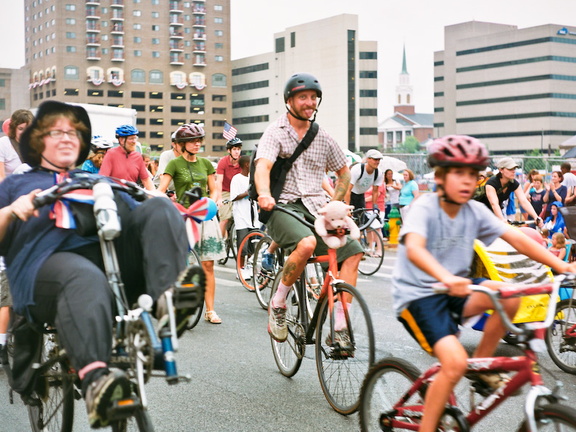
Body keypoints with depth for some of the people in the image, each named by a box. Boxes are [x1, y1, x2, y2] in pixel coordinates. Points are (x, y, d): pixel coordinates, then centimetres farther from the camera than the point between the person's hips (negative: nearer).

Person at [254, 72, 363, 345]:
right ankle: (278, 304, -13)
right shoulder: (276, 132, 0)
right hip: (283, 207, -5)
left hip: (315, 209, 5)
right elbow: (262, 166, -18)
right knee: (307, 243, -36)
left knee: (352, 251, -16)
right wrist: (264, 194, -39)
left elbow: (343, 172, 27)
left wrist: (335, 205, 12)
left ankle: (340, 327, -12)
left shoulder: (323, 138, 14)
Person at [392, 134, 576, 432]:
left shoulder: (475, 211, -2)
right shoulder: (425, 207, -18)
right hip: (417, 295, -6)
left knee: (509, 295, -20)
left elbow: (517, 239, -8)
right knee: (455, 363, -24)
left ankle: (482, 364, 2)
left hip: (453, 290, 6)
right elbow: (413, 248, -37)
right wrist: (446, 278, -55)